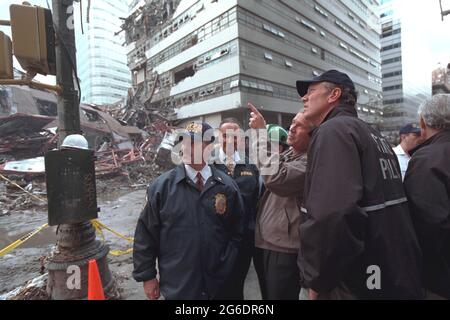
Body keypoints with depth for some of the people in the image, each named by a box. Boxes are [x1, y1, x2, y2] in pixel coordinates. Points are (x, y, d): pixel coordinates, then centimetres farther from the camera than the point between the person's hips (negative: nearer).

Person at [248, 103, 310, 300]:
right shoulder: (287, 155, 10)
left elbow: (275, 178, -34)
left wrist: (262, 133, -27)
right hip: (271, 242, 9)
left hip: (286, 248, -9)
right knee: (270, 294, 23)